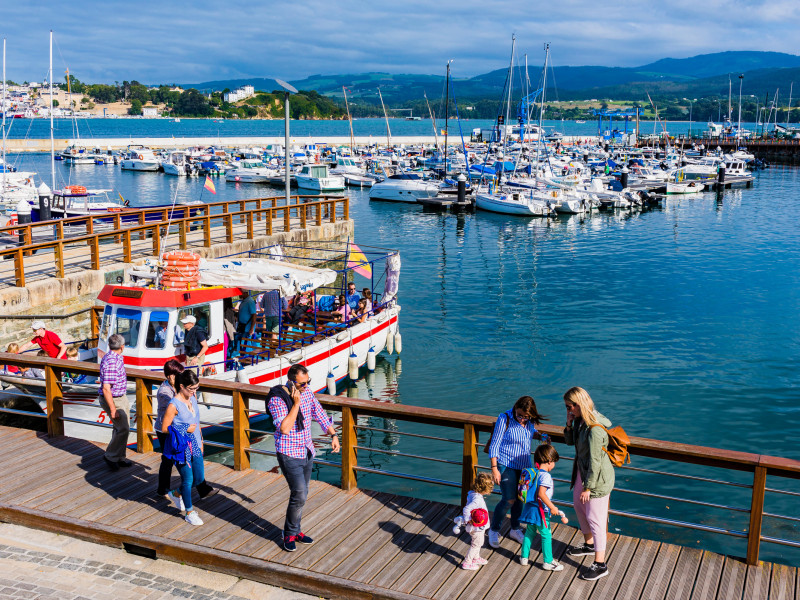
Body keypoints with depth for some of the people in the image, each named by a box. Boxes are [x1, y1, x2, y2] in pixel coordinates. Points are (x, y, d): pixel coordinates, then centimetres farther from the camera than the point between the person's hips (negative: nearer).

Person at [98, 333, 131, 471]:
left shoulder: (116, 358, 6)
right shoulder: (111, 362, -26)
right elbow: (106, 388, -28)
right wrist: (113, 409, -25)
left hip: (121, 397, 10)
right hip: (113, 399, -10)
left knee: (122, 428, 15)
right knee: (123, 429, -9)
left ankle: (119, 457, 26)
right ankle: (110, 456, 6)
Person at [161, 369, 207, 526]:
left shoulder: (193, 397, 2)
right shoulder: (174, 405, -20)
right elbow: (164, 429, -16)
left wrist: (200, 441, 18)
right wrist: (185, 430, -20)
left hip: (194, 446, 7)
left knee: (199, 477, 13)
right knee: (188, 479, 2)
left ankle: (176, 494, 38)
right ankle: (189, 512, 20)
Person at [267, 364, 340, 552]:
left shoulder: (307, 393, 1)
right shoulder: (277, 400, -19)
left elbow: (320, 415, 12)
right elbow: (284, 429, -28)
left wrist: (333, 434, 2)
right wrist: (296, 404, -28)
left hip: (307, 452, 7)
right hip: (289, 454, -7)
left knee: (300, 494, 15)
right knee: (300, 495, -11)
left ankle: (294, 529, 31)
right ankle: (290, 534, 8)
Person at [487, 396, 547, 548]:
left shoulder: (530, 421, -4)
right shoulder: (505, 419, -19)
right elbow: (494, 445, -14)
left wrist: (540, 436, -2)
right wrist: (494, 469, -16)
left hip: (524, 465, 5)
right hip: (506, 464, -5)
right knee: (509, 500, -10)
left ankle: (515, 529, 34)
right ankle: (494, 530, 11)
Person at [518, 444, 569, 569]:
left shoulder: (531, 472, 6)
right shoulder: (545, 476, -20)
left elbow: (521, 491, 13)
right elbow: (541, 494, -30)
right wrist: (552, 507, -25)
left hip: (529, 507, 8)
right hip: (540, 511, -8)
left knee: (529, 532, 21)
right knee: (546, 536, 5)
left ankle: (524, 556, 29)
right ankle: (548, 562, 13)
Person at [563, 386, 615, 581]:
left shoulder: (595, 429, -30)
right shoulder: (580, 420, -2)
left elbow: (595, 461, -26)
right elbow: (570, 441, 13)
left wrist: (588, 488, -19)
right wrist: (569, 424, -6)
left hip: (598, 477, -10)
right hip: (582, 472, 10)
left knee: (595, 518, -1)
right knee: (579, 506, 26)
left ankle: (600, 565, 11)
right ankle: (589, 544, 48)